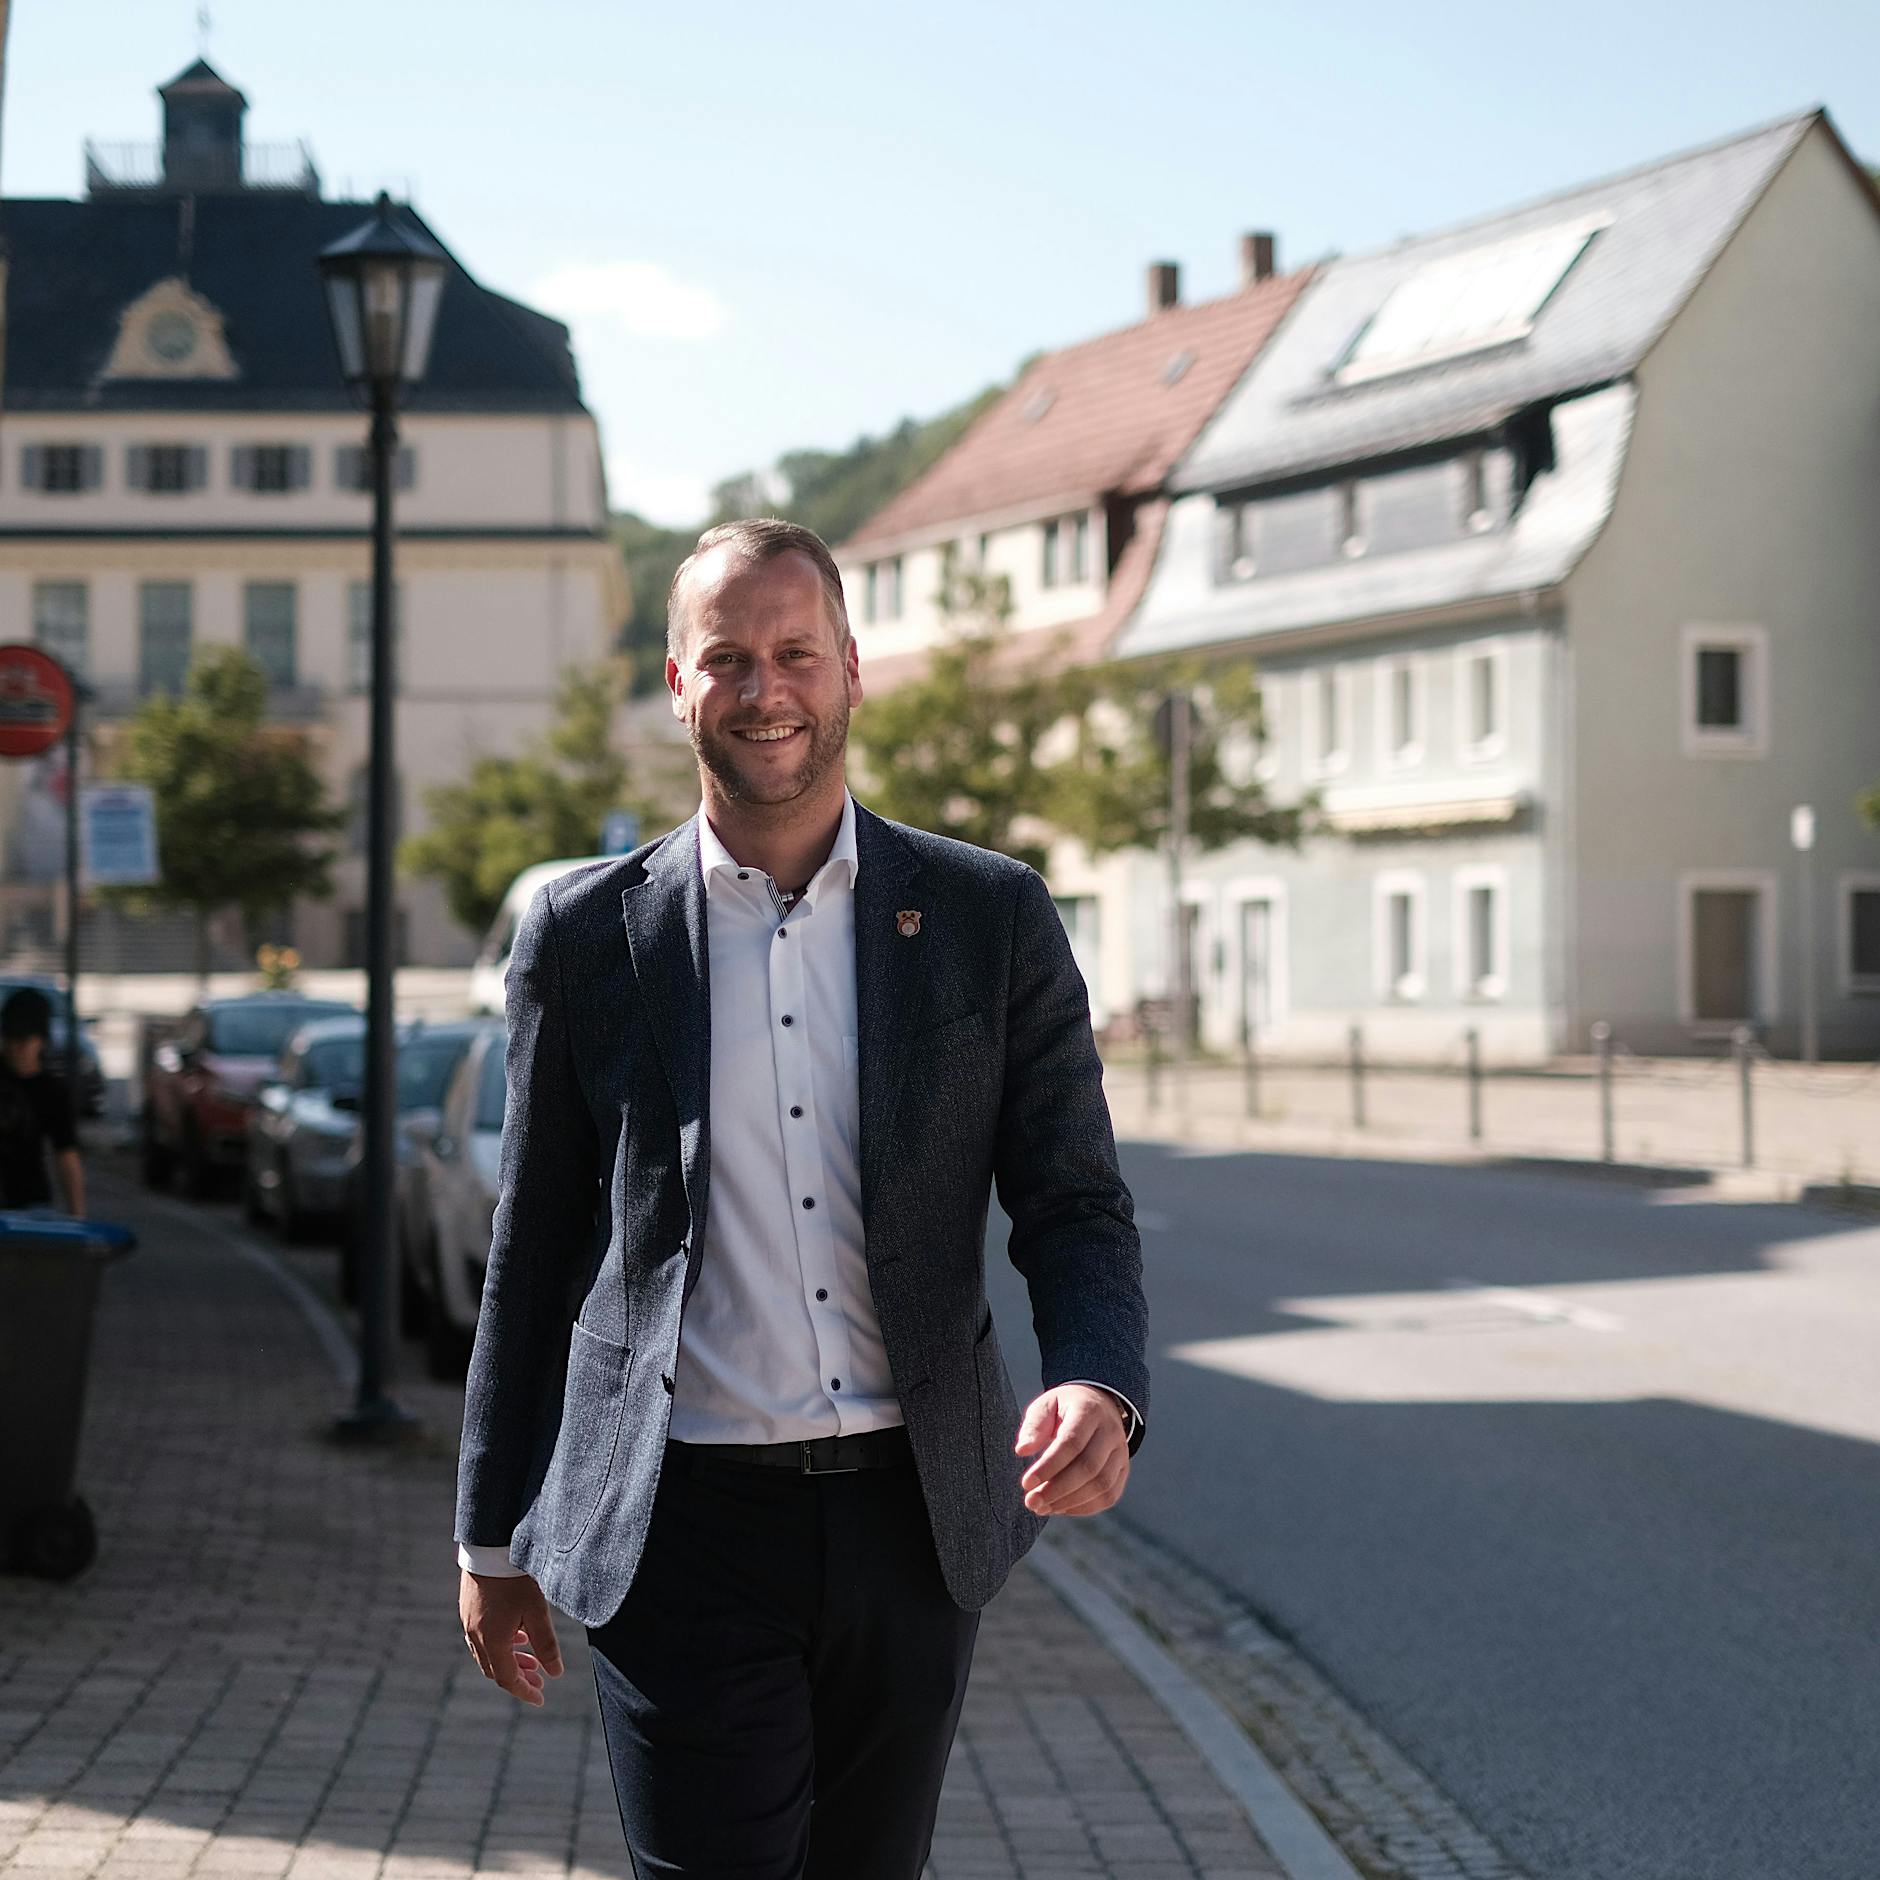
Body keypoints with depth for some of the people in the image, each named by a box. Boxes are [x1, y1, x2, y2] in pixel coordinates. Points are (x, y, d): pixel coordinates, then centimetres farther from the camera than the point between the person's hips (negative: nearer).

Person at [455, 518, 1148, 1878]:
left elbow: (1076, 1206, 3)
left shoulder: (992, 922, 2)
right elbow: (534, 1253, 8)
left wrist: (1101, 1387, -18)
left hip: (914, 1515, 2)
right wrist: (494, 1536, 9)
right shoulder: (587, 935, 2)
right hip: (683, 1523, -1)